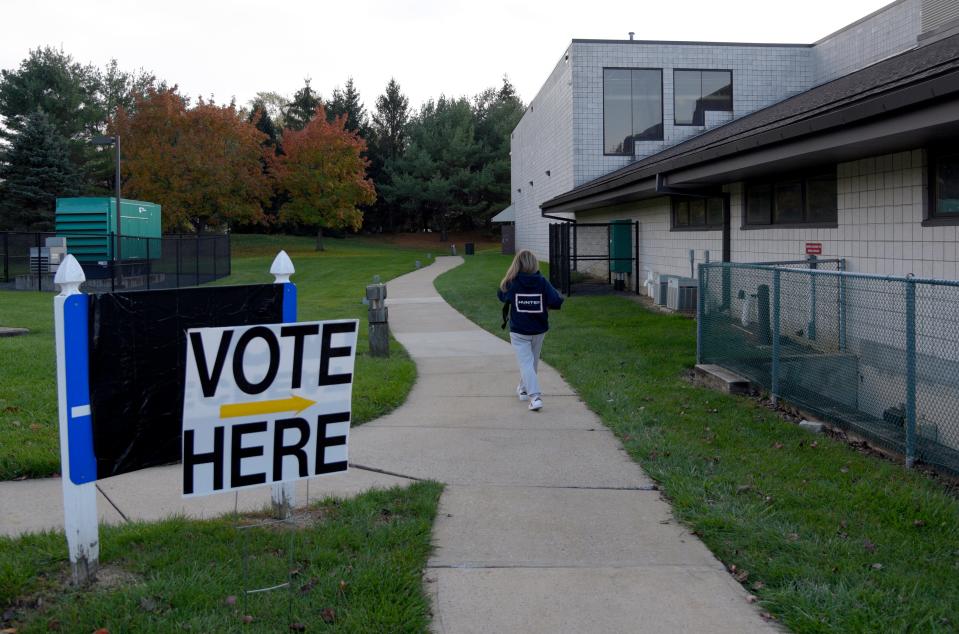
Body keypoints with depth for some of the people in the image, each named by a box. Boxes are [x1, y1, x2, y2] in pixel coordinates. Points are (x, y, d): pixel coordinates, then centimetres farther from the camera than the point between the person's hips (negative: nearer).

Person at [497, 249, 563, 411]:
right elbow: (557, 302, -14)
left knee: (525, 363, -2)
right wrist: (545, 304, 5)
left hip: (519, 332, -2)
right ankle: (524, 389, 41)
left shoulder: (512, 283, -12)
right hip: (539, 330, 3)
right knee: (533, 361, 22)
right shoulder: (542, 282, -10)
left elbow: (501, 296, 5)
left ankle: (535, 396, -19)